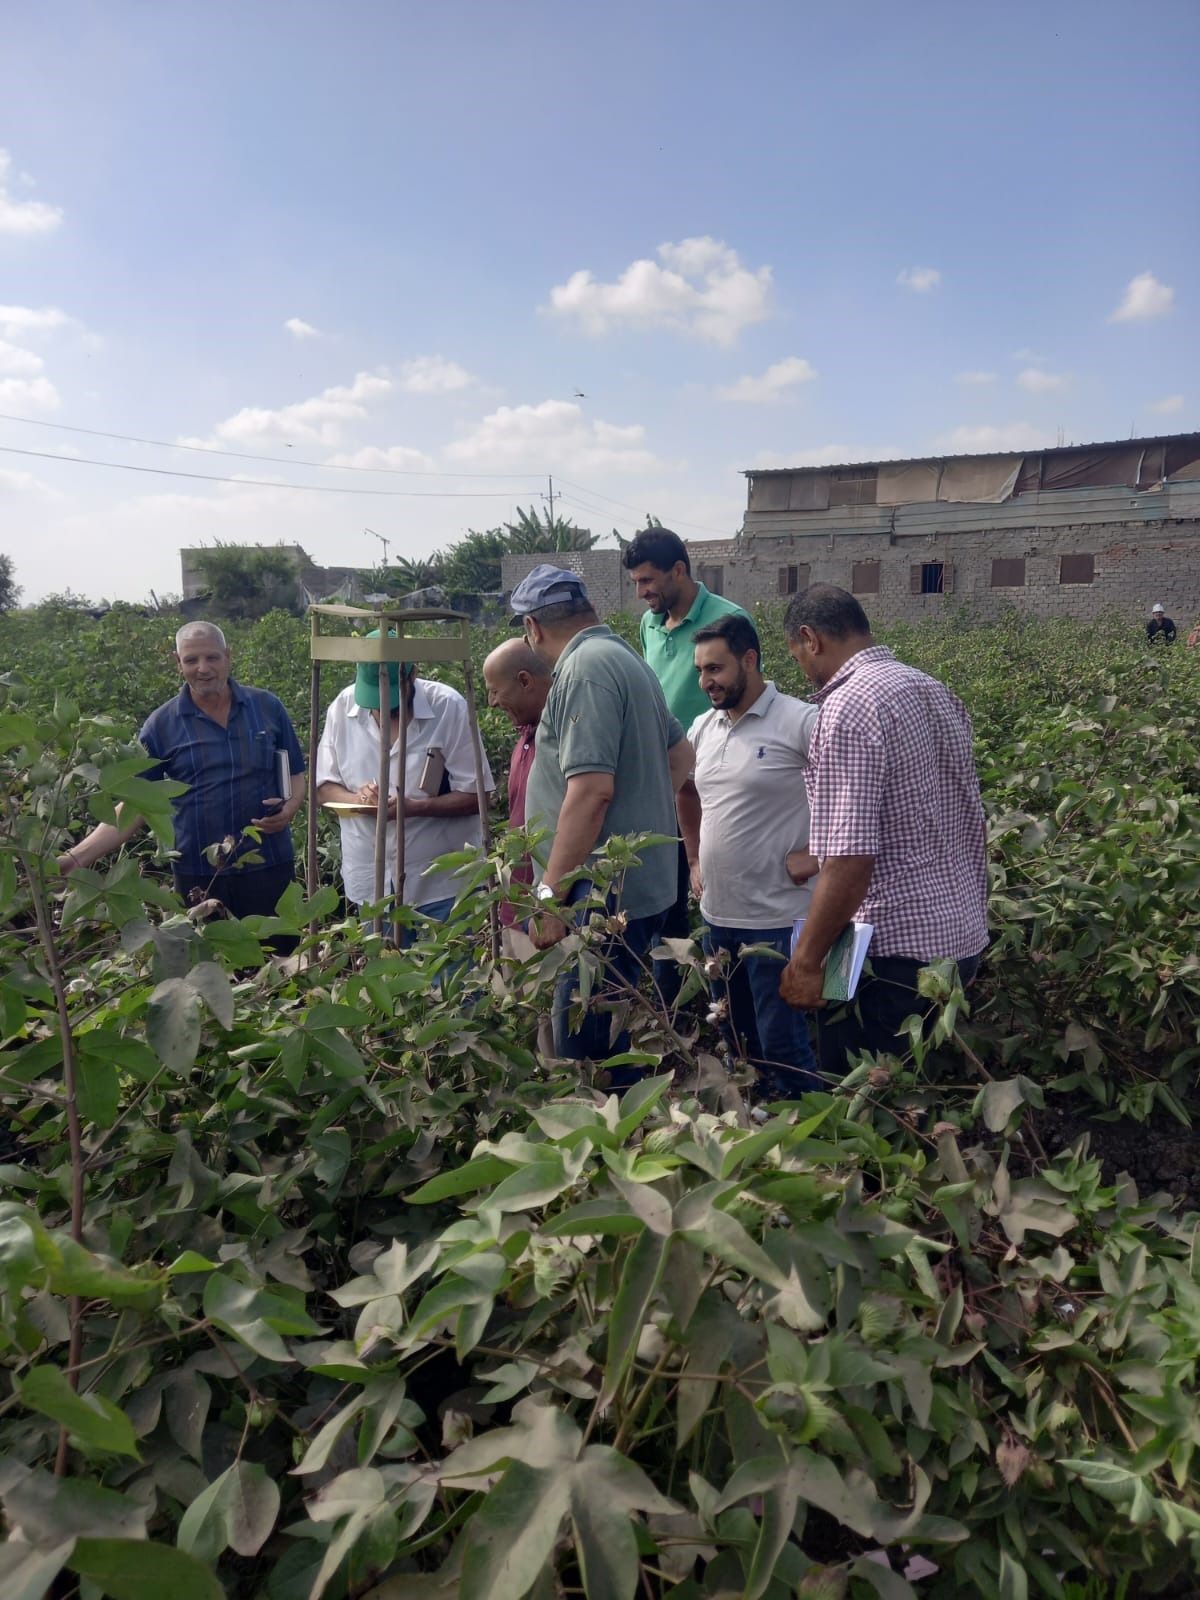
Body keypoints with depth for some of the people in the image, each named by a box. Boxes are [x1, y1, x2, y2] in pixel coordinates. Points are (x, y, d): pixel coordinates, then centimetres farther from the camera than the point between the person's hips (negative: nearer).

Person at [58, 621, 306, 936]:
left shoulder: (268, 707, 0)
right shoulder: (160, 725, -2)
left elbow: (296, 774, 9)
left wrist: (290, 808, -14)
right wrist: (76, 857, -15)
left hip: (269, 868, 0)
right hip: (199, 877, 0)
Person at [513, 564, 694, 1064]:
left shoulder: (585, 669, -14)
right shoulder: (625, 657, 17)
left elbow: (591, 789, -23)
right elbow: (680, 755, 26)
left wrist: (550, 895, -19)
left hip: (606, 896, -10)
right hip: (642, 884, 10)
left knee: (584, 1049, -5)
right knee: (608, 1039, 18)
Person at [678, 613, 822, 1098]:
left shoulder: (800, 722, -15)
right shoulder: (702, 729, 8)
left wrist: (815, 854, -16)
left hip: (778, 918, -7)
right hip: (716, 914, 7)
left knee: (783, 1046, 0)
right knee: (738, 1040, 19)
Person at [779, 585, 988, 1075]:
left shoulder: (849, 706, -19)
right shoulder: (937, 692, 10)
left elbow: (849, 860, -25)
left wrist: (805, 962, -16)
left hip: (894, 948, -9)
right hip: (963, 936, 9)